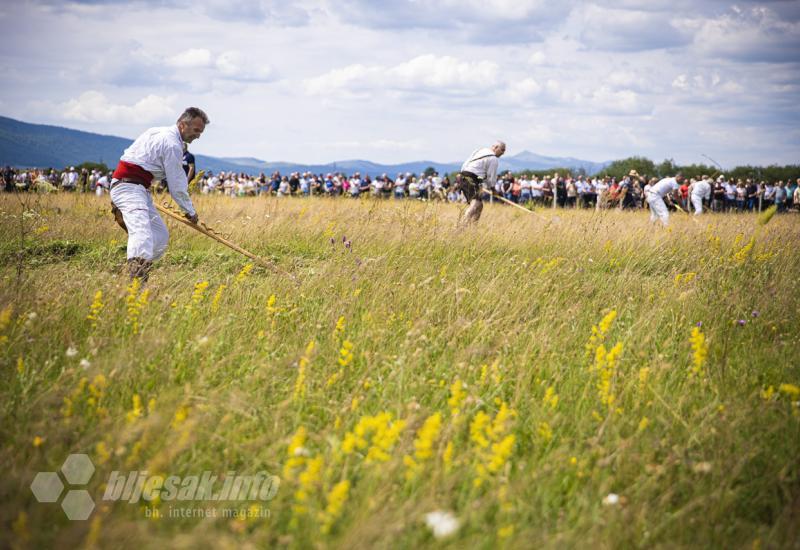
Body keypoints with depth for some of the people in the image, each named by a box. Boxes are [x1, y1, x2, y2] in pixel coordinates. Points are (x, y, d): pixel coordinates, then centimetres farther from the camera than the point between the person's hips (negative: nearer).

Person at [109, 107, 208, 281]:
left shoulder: (159, 133, 20)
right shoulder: (172, 144, -11)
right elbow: (177, 184, -8)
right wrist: (190, 211, 2)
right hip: (130, 188, -11)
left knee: (161, 236, 11)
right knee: (142, 232, -30)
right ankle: (138, 278, -49)